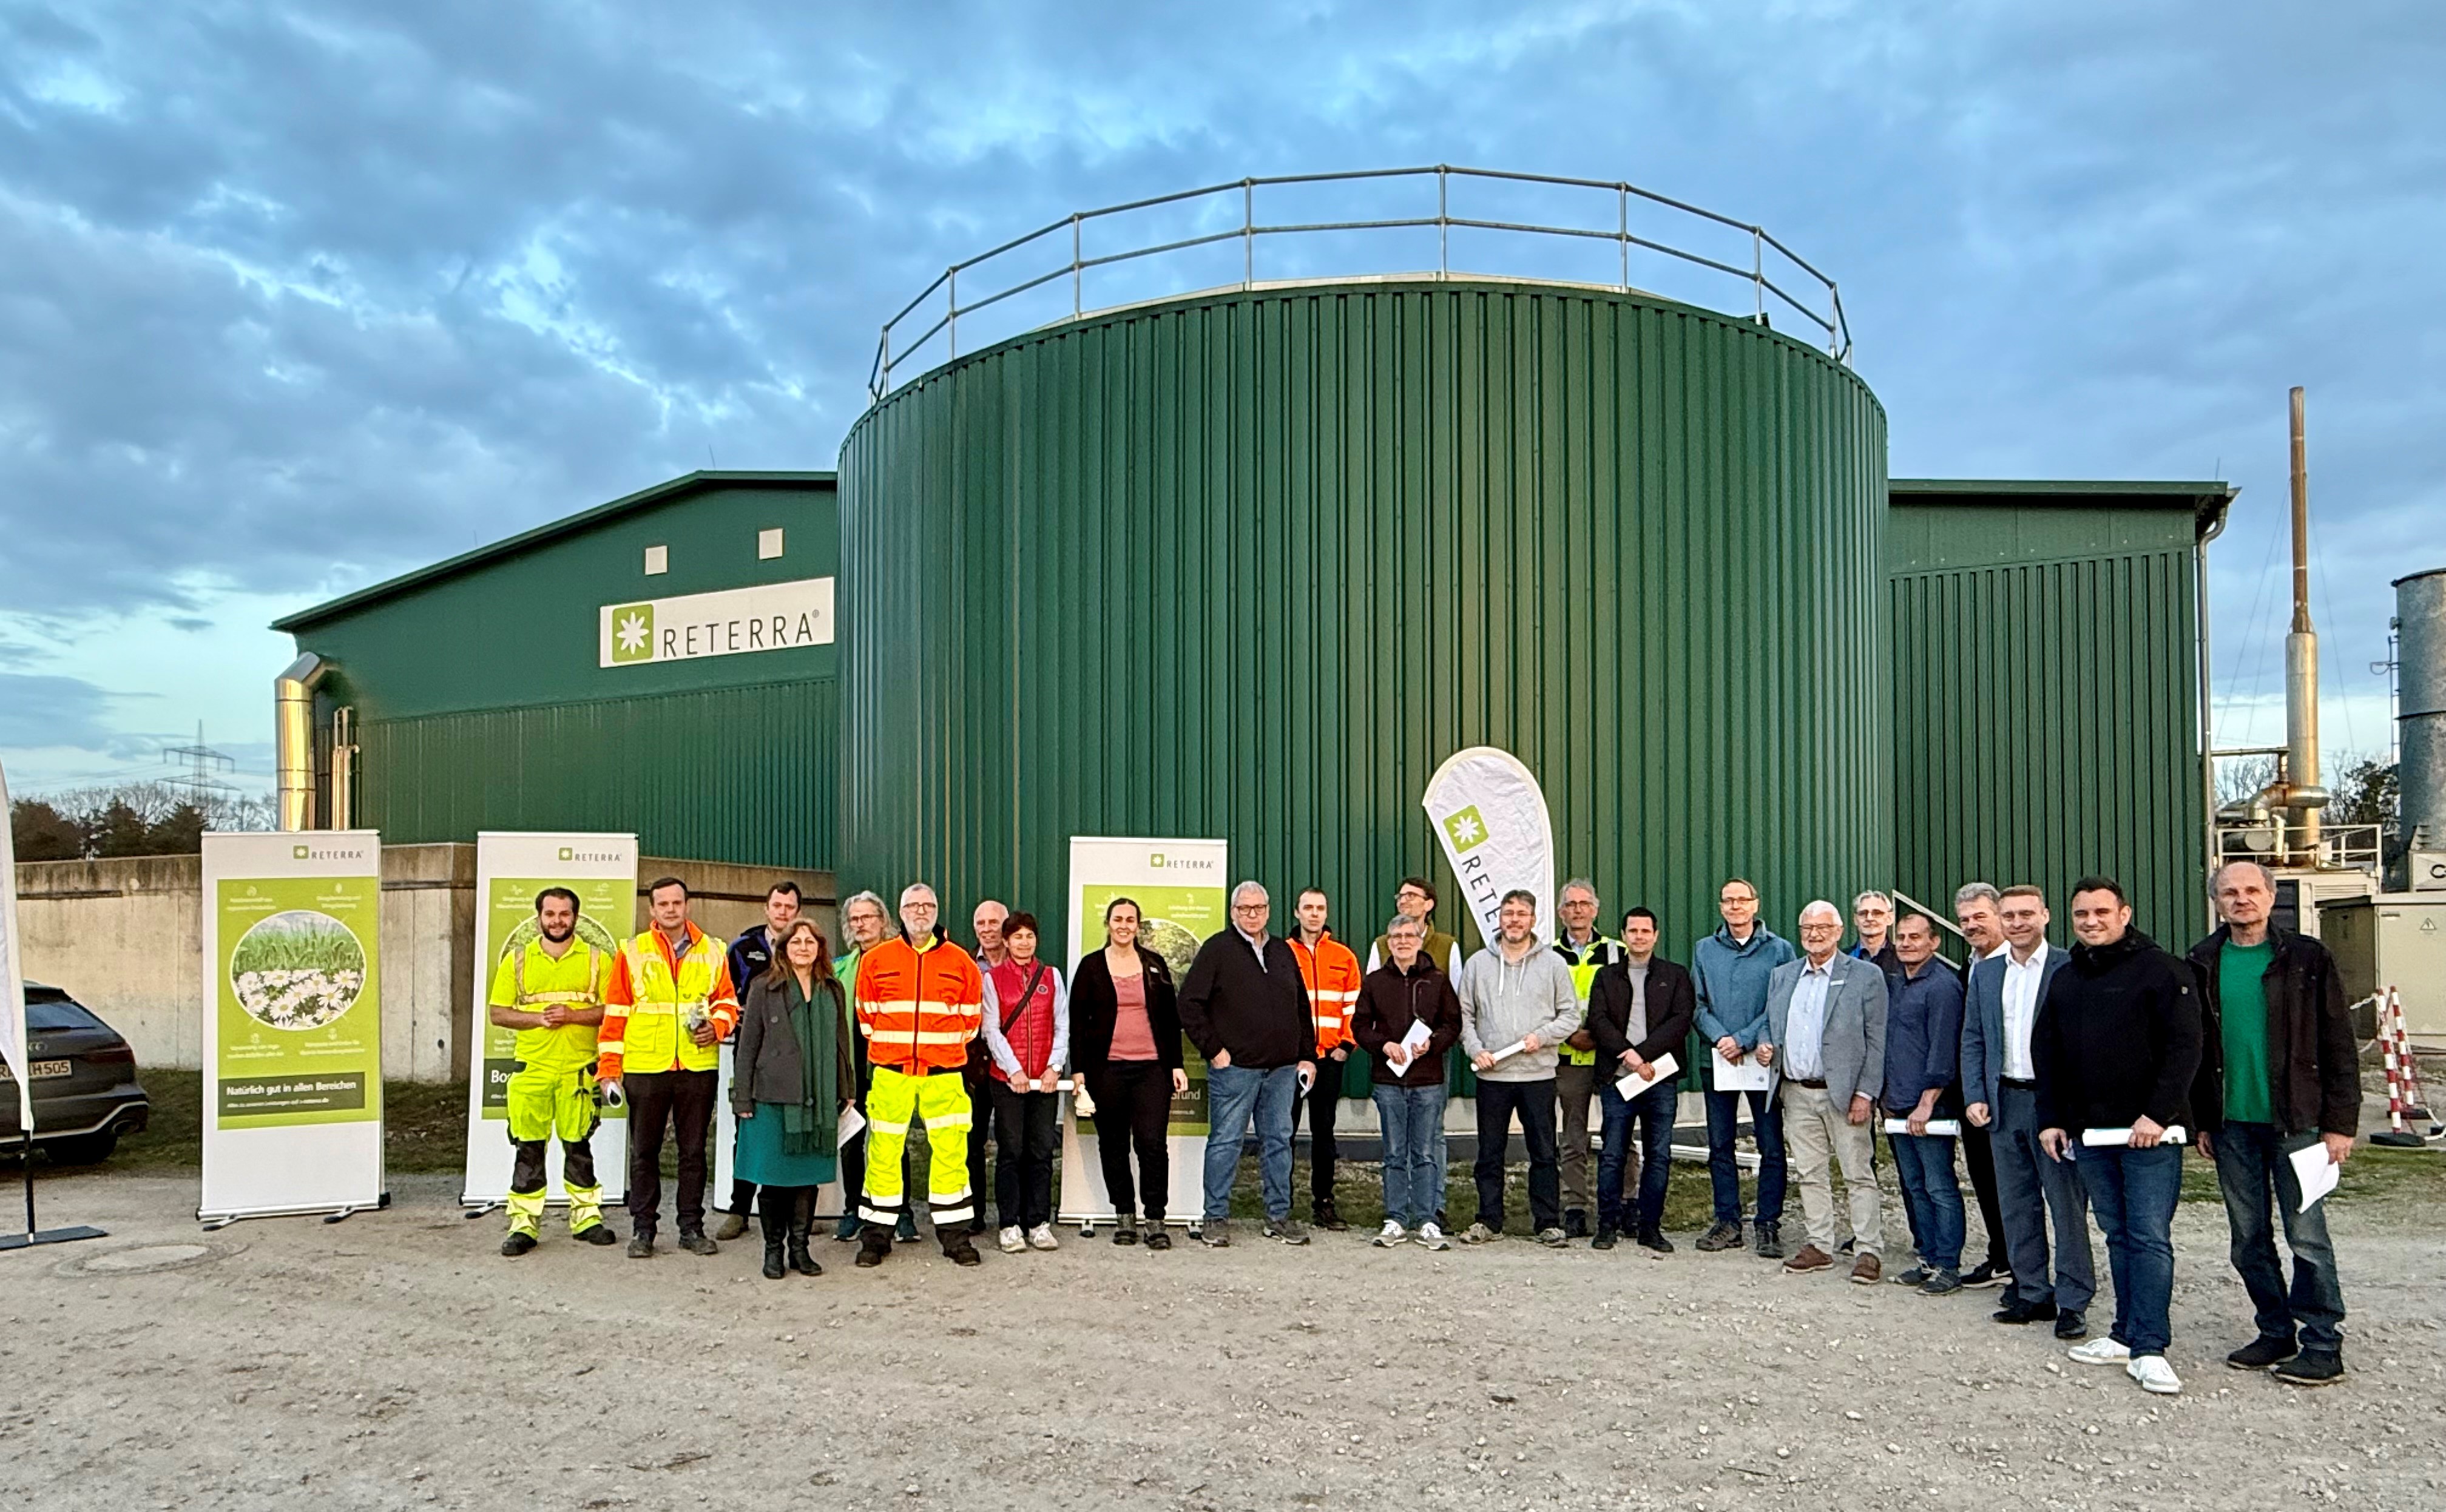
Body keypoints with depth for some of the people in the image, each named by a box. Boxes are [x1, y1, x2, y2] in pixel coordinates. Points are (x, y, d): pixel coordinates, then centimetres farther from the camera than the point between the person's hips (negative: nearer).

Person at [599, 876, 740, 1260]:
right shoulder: (633, 952, 3)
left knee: (694, 1151, 8)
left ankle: (692, 1228, 18)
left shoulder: (712, 951, 7)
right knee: (644, 1152, 6)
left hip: (698, 1067, 1)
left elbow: (727, 1002, 13)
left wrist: (717, 1026, -9)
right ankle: (643, 1230, 17)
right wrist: (609, 1067, -2)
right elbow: (615, 1012, 3)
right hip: (645, 1068, -1)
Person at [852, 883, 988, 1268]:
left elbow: (971, 1016, 13)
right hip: (890, 1074, 0)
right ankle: (876, 1236, 15)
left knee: (950, 1152, 0)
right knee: (883, 1152, 2)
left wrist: (950, 1048, 9)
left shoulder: (961, 962, 5)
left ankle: (955, 1236, 11)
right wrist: (887, 1047, 9)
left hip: (943, 1074, 0)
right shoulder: (875, 960, 5)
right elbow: (866, 1014, 13)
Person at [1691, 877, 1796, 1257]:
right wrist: (1720, 1039, -10)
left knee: (1771, 1147, -1)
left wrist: (1743, 1040, -14)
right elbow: (1699, 1005, 7)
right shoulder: (1704, 950, 10)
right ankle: (1728, 1222, 15)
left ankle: (1769, 1225, 8)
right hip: (1718, 1059, 3)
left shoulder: (1779, 949, 1)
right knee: (1720, 1145, 7)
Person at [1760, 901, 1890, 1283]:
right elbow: (1770, 1024, 20)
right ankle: (1819, 1246, 19)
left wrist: (1865, 1093, -12)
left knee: (1858, 1174, -1)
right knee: (1810, 1174, 10)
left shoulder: (1866, 976, -3)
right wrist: (1765, 1046, -3)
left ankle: (1867, 1250, 7)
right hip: (1797, 1093, 5)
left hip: (1843, 1092, -5)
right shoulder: (1782, 976, 12)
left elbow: (1876, 1041, -5)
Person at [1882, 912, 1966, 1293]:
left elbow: (1943, 1050, -16)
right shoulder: (1894, 983, 14)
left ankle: (1948, 1267, 4)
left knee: (1940, 1188, -2)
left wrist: (1927, 1103, -18)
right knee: (1914, 1187, 13)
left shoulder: (1943, 985, -11)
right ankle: (1929, 1259, 21)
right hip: (1899, 1106, 8)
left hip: (1929, 1107, -8)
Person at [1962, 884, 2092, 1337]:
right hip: (2005, 1101, 5)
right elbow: (1972, 1039, 12)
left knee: (2067, 1205, 0)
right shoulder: (1985, 973, 10)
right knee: (2017, 1205, 12)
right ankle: (2032, 1294, 22)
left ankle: (2073, 1302, 8)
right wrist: (1975, 1096, 2)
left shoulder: (2070, 968, -5)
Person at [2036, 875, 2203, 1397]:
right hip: (2089, 1131, 6)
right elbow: (2046, 1053, 19)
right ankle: (2127, 1336, 17)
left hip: (2148, 1131, -6)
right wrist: (2050, 1118, 11)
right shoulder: (2064, 980, 14)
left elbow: (2185, 1047, -10)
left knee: (2150, 1237, -6)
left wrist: (2158, 1114, -17)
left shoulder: (2160, 970, -5)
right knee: (2118, 1235, 11)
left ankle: (2149, 1348, -3)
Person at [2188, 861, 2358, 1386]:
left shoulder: (2306, 958, -1)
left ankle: (2323, 1346, 6)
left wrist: (2340, 1122, -7)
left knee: (2307, 1235, -3)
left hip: (2295, 1121, -4)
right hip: (2232, 1125, 4)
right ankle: (2276, 1332, 23)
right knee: (2249, 1239, 10)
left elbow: (2339, 1044, -1)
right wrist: (2201, 1121, 9)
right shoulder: (2203, 964, 7)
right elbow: (2191, 1048, 12)